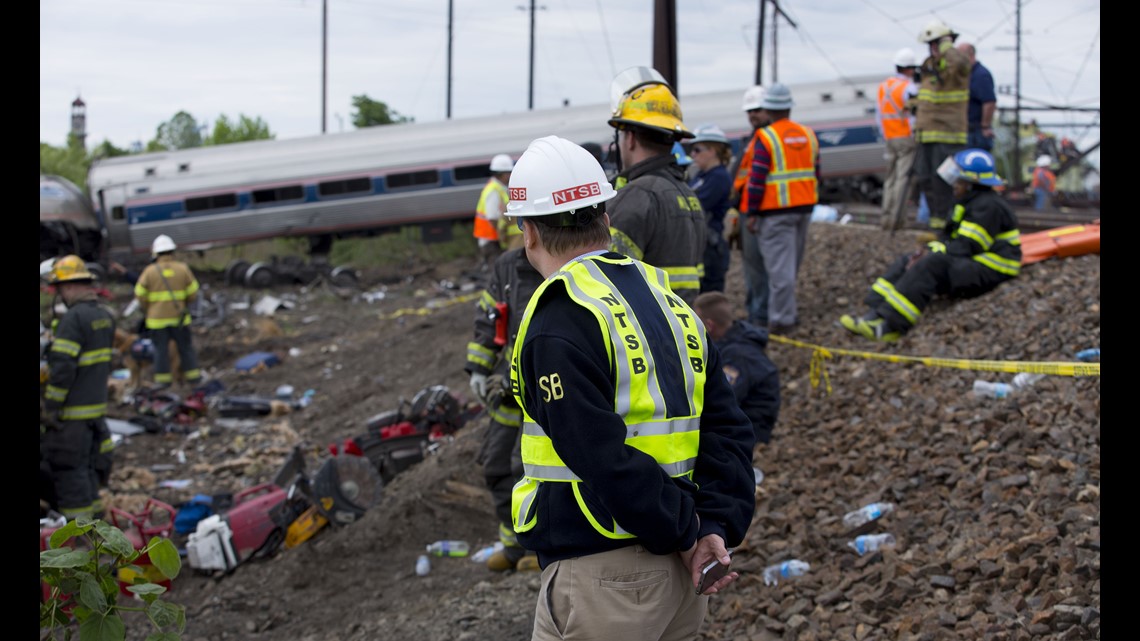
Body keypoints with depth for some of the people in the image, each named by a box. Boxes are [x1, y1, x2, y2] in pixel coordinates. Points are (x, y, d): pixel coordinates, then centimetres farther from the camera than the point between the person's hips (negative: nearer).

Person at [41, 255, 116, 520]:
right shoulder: (105, 316, 9)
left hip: (72, 409, -8)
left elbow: (62, 368, -22)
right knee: (89, 463, 18)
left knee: (68, 467, 0)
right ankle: (94, 514, 25)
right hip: (97, 406, 8)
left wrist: (50, 407, -17)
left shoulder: (73, 318, -19)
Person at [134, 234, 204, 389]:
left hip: (157, 318, -1)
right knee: (185, 347, 11)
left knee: (161, 349, 5)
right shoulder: (183, 269, -3)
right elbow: (193, 292, 0)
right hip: (179, 317, 1)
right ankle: (192, 375, 16)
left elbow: (140, 294, -3)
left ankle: (163, 379, 6)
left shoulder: (150, 271, -6)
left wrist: (147, 309, 14)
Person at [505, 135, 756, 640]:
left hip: (600, 575, -8)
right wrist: (719, 526, -1)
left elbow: (608, 461, -21)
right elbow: (727, 427, 7)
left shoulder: (558, 328, -14)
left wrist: (686, 531, -10)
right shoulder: (670, 301, 12)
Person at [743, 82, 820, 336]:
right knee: (792, 264, 16)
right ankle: (784, 313, 25)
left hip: (776, 211, -6)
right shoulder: (808, 134, 8)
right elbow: (815, 173, 14)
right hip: (804, 209, 6)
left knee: (780, 265, -4)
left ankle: (782, 318, -3)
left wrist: (752, 212, -7)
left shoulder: (765, 138, -11)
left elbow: (757, 179, -13)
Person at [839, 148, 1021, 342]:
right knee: (906, 262, 2)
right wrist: (931, 249, -3)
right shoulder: (971, 202, 18)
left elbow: (967, 246, -21)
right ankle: (875, 314, -15)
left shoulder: (988, 206, -16)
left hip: (989, 272, -11)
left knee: (933, 265, -34)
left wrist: (931, 253, -18)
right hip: (970, 262, 11)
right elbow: (951, 236, 17)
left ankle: (889, 325, -41)